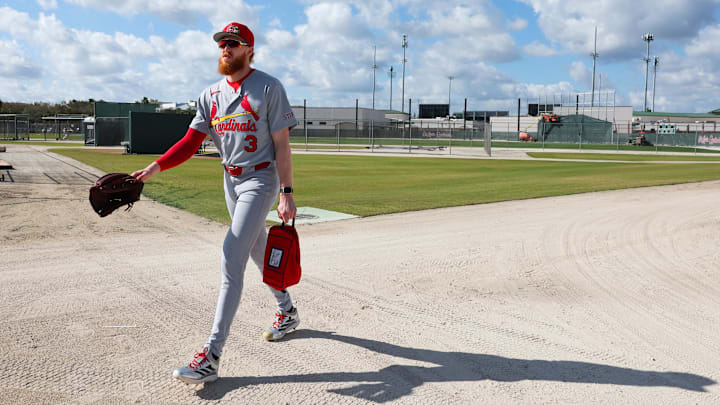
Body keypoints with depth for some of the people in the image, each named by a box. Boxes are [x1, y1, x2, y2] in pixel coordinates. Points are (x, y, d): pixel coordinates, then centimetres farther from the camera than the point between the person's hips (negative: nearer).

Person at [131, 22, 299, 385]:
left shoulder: (269, 88, -9)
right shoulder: (210, 95, 8)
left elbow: (281, 144, -11)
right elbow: (191, 141, 0)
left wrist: (286, 194, -16)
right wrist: (155, 167, -16)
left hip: (261, 180, -7)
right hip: (231, 181, 7)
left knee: (231, 258, -16)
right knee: (259, 252, 18)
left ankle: (211, 357, -17)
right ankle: (287, 313, 40)